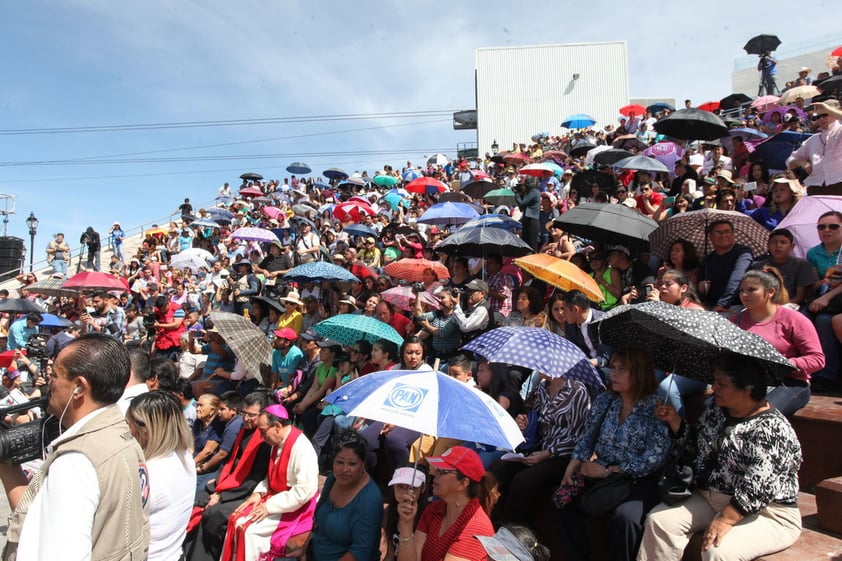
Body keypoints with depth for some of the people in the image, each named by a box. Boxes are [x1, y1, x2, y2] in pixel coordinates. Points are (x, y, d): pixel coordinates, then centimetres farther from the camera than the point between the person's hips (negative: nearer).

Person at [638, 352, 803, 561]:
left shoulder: (771, 429, -20)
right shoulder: (716, 409, 5)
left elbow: (759, 488, -26)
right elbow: (697, 444, 18)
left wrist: (726, 520, -28)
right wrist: (674, 420, 4)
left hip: (766, 513, -7)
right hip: (710, 498, 8)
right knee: (659, 519, -10)